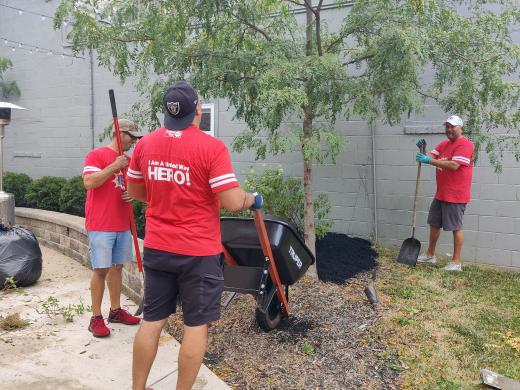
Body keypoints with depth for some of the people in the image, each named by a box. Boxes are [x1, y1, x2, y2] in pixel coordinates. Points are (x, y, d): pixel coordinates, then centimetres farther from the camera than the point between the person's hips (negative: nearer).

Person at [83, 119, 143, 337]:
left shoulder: (129, 160, 15)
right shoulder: (96, 155, -6)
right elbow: (89, 182, -20)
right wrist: (114, 166, -20)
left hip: (123, 225, 7)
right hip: (101, 226, -7)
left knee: (117, 267, 12)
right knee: (101, 270, -4)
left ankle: (116, 310, 23)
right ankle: (96, 318, 6)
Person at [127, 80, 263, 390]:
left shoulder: (145, 143, 2)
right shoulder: (211, 147, -15)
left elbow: (135, 191, 15)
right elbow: (233, 203, -18)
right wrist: (252, 199, 2)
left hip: (157, 248, 6)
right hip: (200, 252, -5)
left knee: (152, 321, 17)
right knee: (196, 325, 9)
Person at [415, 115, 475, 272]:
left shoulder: (465, 144, -14)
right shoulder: (444, 144, 13)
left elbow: (454, 165, -26)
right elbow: (431, 156, 7)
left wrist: (429, 161, -27)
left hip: (456, 196, -9)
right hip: (440, 194, 9)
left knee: (456, 227, -1)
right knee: (434, 223, 16)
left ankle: (456, 262, 8)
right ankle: (430, 255, 30)